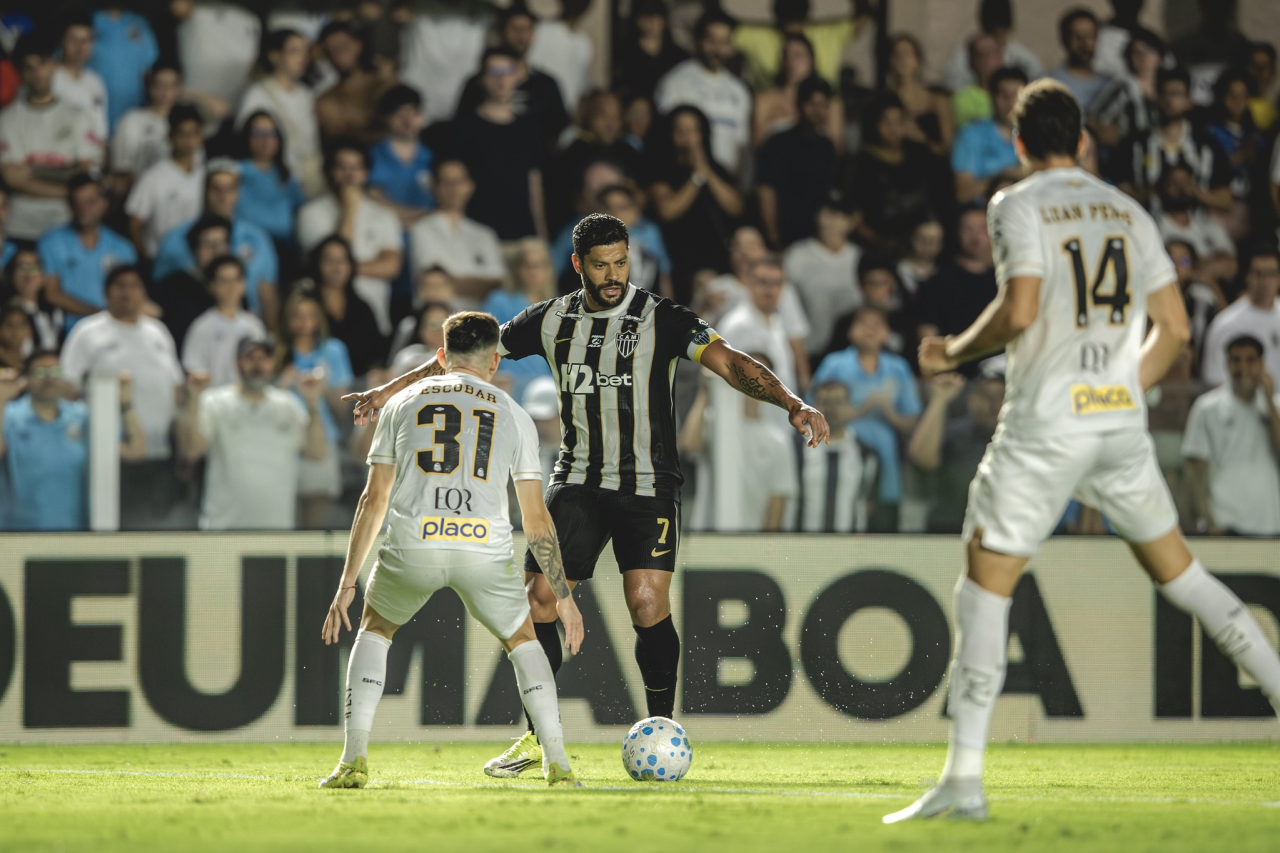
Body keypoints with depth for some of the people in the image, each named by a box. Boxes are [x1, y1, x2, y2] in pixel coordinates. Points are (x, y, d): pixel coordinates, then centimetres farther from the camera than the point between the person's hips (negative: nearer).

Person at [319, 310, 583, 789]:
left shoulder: (403, 402, 21)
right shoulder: (513, 415, 19)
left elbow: (373, 501, 17)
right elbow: (536, 520, 16)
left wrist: (347, 583, 20)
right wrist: (563, 594, 22)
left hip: (412, 543, 0)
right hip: (485, 548, 0)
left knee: (375, 630, 26)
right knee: (523, 640, 23)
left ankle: (354, 762, 13)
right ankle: (557, 764, 10)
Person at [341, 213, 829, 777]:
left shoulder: (660, 319, -7)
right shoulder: (552, 321, 5)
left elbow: (729, 363, -17)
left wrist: (791, 403, -32)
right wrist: (391, 389, 10)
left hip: (648, 486, -3)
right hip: (578, 481, 3)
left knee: (647, 603, -16)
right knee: (538, 601, -4)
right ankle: (539, 736, 11)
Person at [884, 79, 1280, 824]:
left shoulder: (1018, 205, -3)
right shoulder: (1130, 212, 14)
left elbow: (1019, 311, -15)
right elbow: (1173, 329, 11)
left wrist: (955, 353, 0)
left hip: (1047, 421, -5)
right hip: (1122, 418, 5)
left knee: (987, 581, -1)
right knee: (1177, 567, 20)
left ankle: (965, 779, -7)